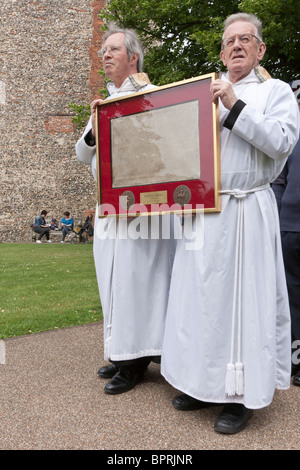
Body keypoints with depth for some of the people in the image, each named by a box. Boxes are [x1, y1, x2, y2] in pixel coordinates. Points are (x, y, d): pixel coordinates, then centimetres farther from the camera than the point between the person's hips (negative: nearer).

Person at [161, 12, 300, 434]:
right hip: (201, 208, 5)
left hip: (246, 210, -4)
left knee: (243, 296, -1)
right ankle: (204, 383, 25)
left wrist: (235, 107, -13)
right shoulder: (204, 92, 19)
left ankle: (243, 395, 15)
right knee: (201, 294, 8)